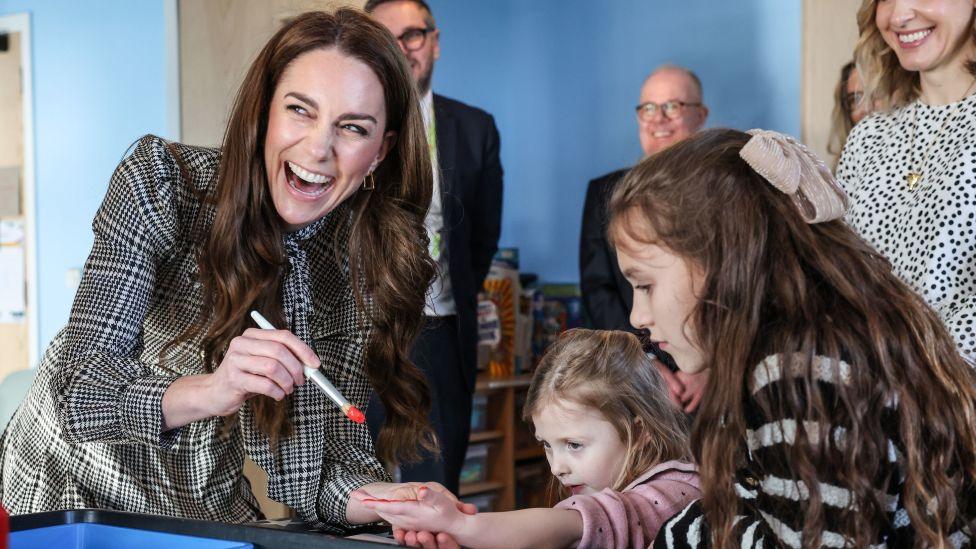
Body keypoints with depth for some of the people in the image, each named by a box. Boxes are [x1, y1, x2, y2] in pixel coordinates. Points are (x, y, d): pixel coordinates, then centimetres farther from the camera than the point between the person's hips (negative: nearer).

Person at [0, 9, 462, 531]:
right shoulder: (159, 182, -16)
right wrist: (209, 391, -40)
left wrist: (397, 502, -29)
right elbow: (81, 392, -23)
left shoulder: (371, 266, -8)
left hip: (215, 518, 2)